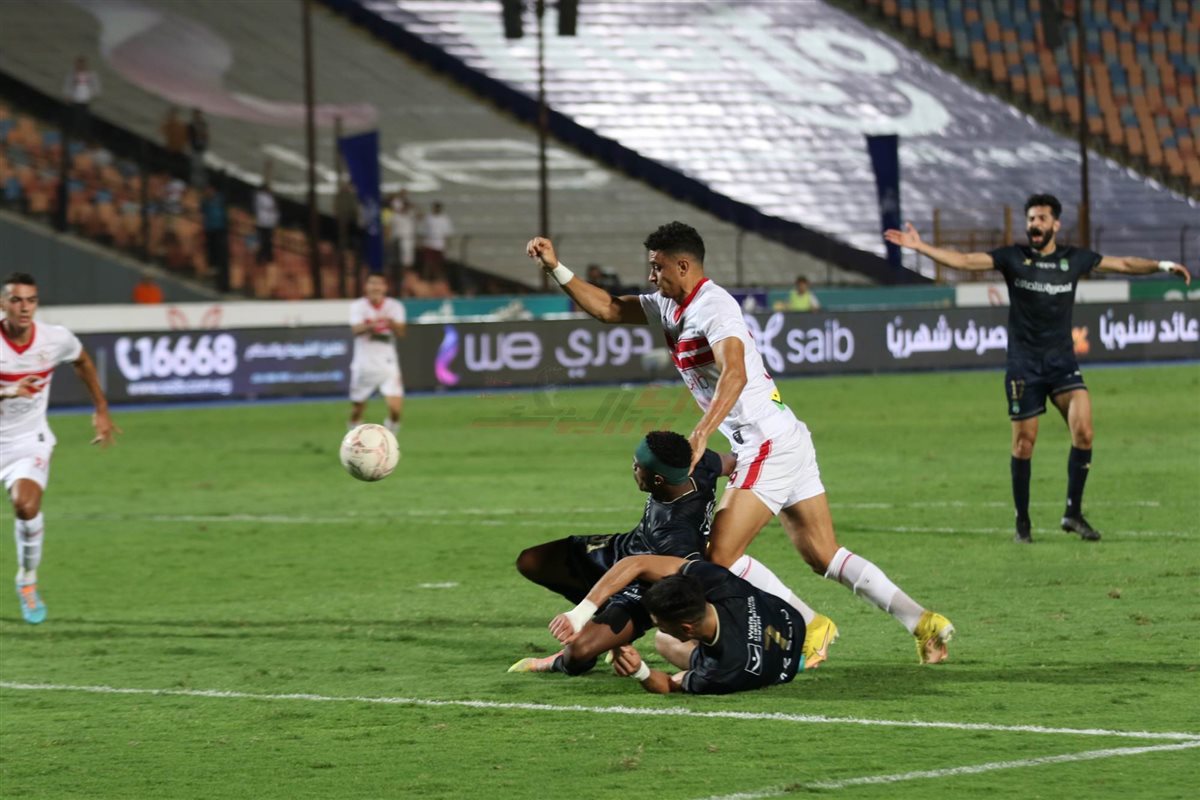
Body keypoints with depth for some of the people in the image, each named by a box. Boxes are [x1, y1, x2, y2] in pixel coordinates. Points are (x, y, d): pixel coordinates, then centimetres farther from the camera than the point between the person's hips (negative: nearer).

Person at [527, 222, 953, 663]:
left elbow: (734, 375, -31)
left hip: (770, 444, -10)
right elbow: (607, 308, 19)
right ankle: (924, 623, 7)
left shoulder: (714, 308, -16)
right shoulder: (670, 307, 13)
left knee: (719, 556, -11)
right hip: (787, 443, 10)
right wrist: (555, 268, 10)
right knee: (824, 558, 9)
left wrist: (700, 435, -42)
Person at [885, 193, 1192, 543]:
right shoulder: (1012, 257, -1)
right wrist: (920, 247, -20)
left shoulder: (1074, 258, 5)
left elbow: (1124, 264, 15)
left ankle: (1073, 512, -4)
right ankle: (1023, 523, 13)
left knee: (1083, 431, -17)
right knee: (1024, 443, 0)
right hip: (1024, 365, -1)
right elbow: (964, 261, -9)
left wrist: (1162, 265, 7)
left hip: (1062, 360, 1)